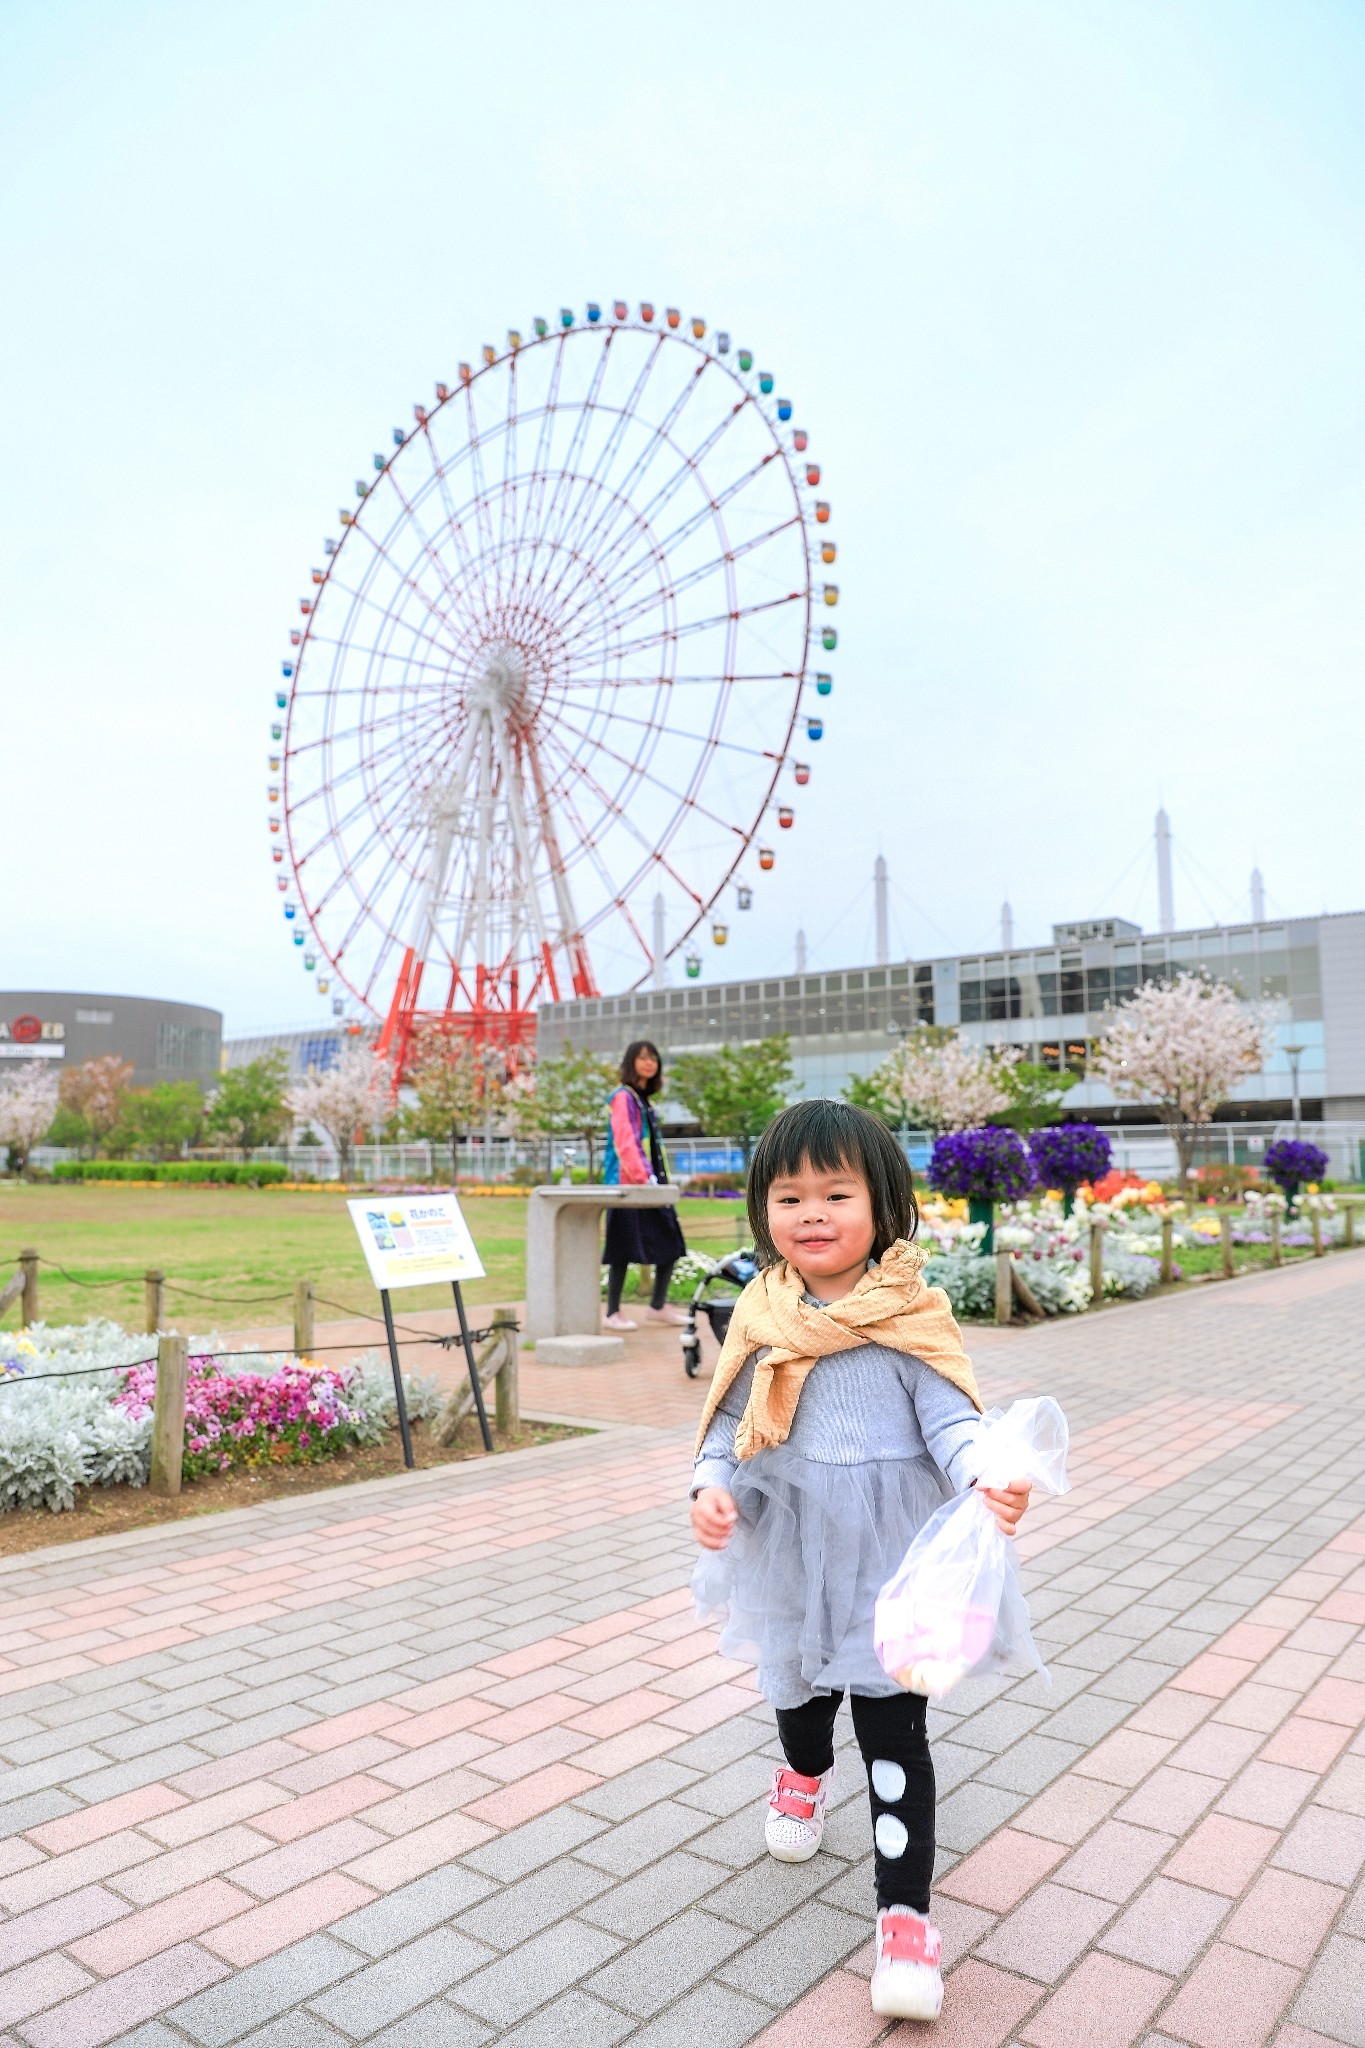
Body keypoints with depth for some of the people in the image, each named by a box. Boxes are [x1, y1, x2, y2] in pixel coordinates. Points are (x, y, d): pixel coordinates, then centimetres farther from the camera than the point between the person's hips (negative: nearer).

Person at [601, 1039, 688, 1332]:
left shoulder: (645, 1100, 20)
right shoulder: (623, 1097, -8)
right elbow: (625, 1142, -20)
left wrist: (657, 1177, 14)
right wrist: (641, 1176, -28)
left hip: (651, 1182, 9)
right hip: (628, 1184, -9)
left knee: (671, 1244, 8)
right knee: (625, 1248, -4)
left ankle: (658, 1306, 19)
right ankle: (613, 1313, 5)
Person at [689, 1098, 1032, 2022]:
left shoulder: (911, 1314, -14)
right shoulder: (761, 1318, -5)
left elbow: (952, 1419, -16)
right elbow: (729, 1421, 2)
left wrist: (989, 1481, -36)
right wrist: (712, 1488, -15)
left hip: (890, 1559, -4)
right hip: (788, 1554, 4)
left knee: (894, 1729, 1)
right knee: (798, 1688, 27)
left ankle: (904, 1912, 18)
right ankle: (805, 1774, 60)